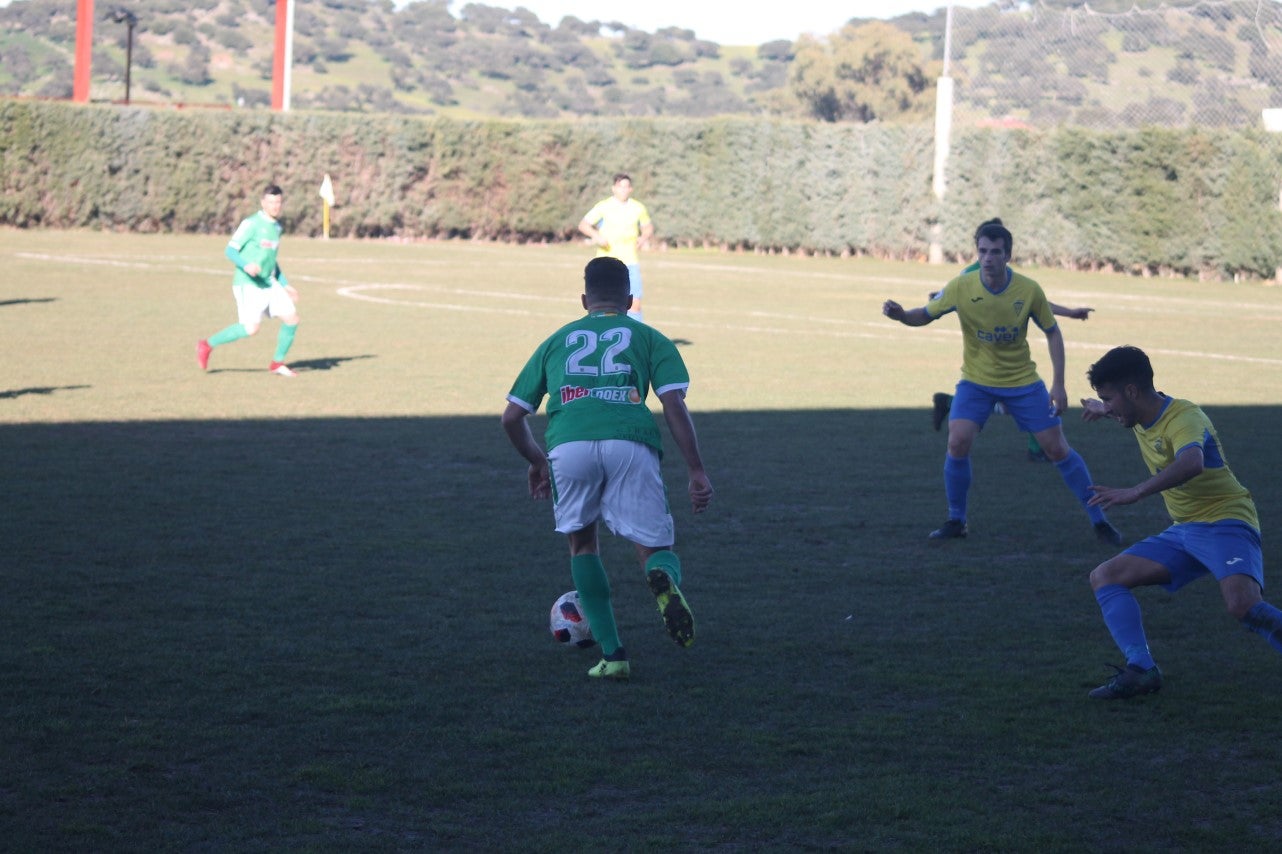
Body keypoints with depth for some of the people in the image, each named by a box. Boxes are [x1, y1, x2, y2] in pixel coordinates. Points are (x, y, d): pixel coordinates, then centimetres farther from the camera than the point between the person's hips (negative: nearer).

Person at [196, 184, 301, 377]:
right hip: (248, 284, -8)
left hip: (269, 283, 8)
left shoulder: (277, 227, 14)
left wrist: (285, 285, 22)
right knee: (251, 328, -17)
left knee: (292, 318, -2)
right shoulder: (251, 224, -10)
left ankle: (277, 363, 14)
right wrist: (246, 265, -29)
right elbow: (230, 250, -11)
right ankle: (207, 345, 1)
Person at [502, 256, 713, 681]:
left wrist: (536, 461, 44)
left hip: (568, 445, 1)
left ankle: (612, 654, 15)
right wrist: (697, 472, 9)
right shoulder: (648, 338, 24)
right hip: (630, 443, -1)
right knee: (656, 550, 11)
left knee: (582, 543, 24)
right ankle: (665, 579, -28)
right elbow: (674, 406, 8)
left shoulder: (557, 340, 29)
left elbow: (512, 417, 27)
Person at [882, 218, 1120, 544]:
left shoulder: (1029, 290, -17)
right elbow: (926, 315, -5)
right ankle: (956, 521, 2)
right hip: (976, 382, 0)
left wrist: (1059, 384, -10)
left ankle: (1099, 521, 13)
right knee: (958, 443, -18)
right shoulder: (961, 287, -17)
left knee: (1057, 448, 0)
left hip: (1023, 382, 0)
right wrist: (901, 314, -29)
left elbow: (1052, 333, -4)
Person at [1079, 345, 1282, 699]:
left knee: (1243, 606, -35)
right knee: (1104, 577, 0)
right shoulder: (1145, 413, 8)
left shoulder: (1184, 418, -20)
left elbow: (1192, 463, -44)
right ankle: (1141, 670, -12)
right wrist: (1103, 410, 49)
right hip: (1183, 532, 9)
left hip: (1225, 523, -9)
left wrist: (1135, 492, -51)